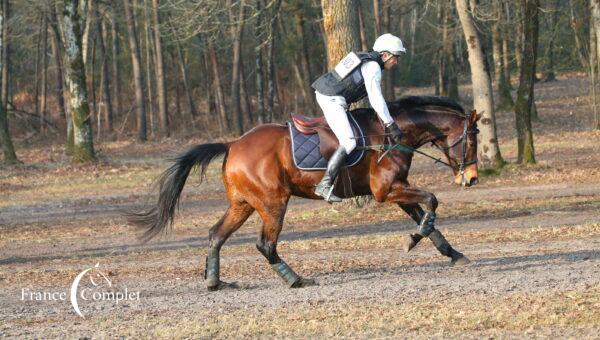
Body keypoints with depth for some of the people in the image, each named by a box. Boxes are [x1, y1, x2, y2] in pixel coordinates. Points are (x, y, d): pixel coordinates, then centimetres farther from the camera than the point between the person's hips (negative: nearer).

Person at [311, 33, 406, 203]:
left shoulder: (364, 58, 17)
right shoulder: (373, 68, -11)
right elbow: (376, 99, -17)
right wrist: (391, 126, -15)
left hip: (323, 92, 11)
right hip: (332, 100, -11)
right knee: (349, 142, -17)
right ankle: (325, 185, -23)